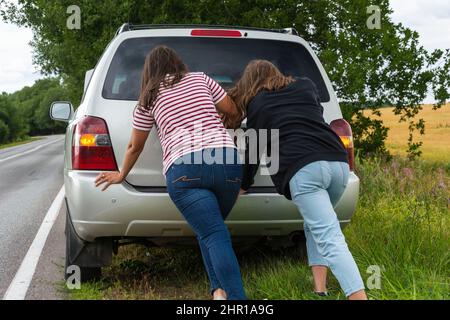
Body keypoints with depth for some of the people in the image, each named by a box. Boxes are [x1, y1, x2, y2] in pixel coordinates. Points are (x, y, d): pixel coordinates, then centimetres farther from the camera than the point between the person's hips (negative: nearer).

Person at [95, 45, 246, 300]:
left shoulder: (149, 99, 21)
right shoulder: (200, 78, 22)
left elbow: (135, 147, 29)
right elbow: (232, 109, 25)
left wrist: (122, 175, 46)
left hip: (183, 168, -2)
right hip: (226, 157, 2)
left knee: (213, 235, -7)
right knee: (210, 229, 18)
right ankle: (221, 290, 3)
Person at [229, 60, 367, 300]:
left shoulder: (256, 104, 16)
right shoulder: (306, 86, 25)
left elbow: (255, 149, 21)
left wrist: (244, 186, 36)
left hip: (303, 169, -5)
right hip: (338, 162, 5)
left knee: (330, 240, -12)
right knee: (315, 225, 25)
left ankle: (359, 295, -27)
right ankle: (320, 288, 13)